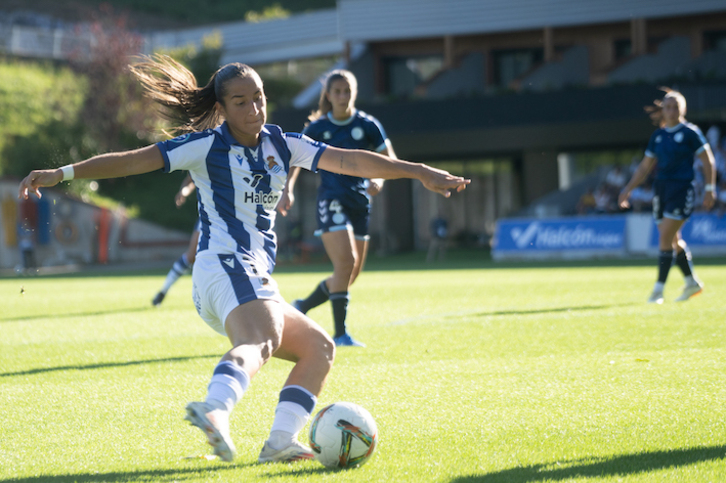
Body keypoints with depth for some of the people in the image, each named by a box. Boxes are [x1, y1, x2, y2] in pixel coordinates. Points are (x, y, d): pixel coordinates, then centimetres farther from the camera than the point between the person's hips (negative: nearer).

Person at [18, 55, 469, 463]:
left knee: (319, 349, 9)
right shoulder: (207, 146, -2)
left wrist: (419, 172, -3)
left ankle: (280, 441, -6)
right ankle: (215, 408, -66)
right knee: (260, 342, -35)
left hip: (256, 279, 9)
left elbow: (349, 161, 6)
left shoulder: (281, 144, 14)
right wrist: (61, 173, -12)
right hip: (226, 266, -9)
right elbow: (135, 160, -6)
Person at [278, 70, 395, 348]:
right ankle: (340, 333, -18)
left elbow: (389, 159, 6)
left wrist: (379, 179, -13)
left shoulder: (367, 125, 3)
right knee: (346, 261, -21)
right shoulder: (317, 128, 1)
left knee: (351, 274, 6)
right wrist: (288, 189, -3)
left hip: (360, 201, 4)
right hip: (331, 200, -4)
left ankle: (303, 307, 28)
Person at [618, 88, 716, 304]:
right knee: (673, 239, 11)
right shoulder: (658, 136, 12)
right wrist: (628, 189, 13)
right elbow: (645, 167, 18)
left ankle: (659, 289, -11)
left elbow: (708, 161, -3)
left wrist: (710, 189, -9)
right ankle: (692, 282, 25)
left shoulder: (690, 132, -4)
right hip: (661, 188, 6)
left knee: (665, 237, -13)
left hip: (681, 189, -6)